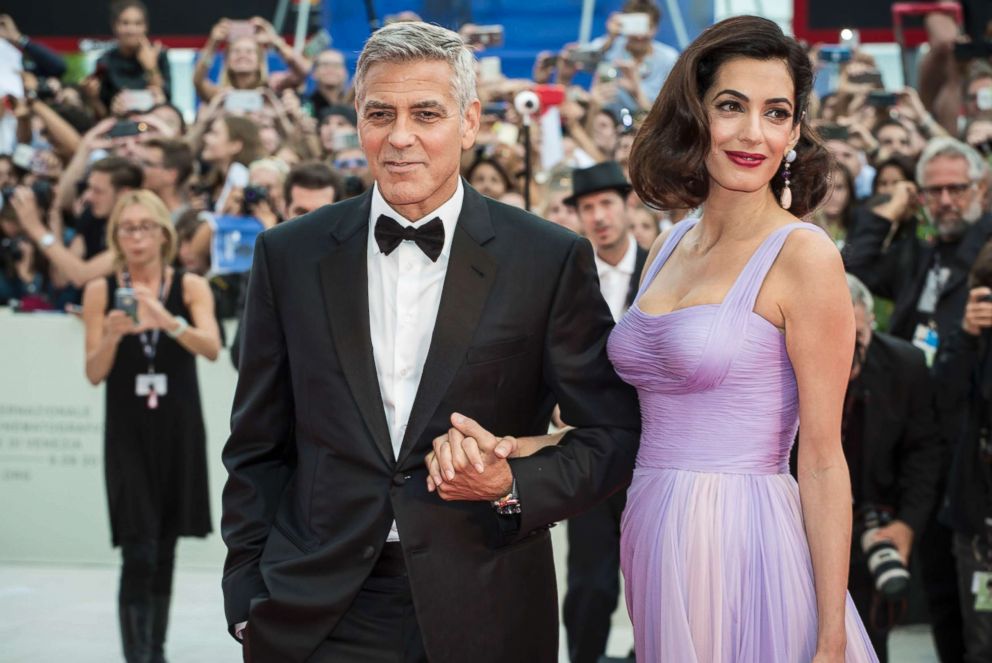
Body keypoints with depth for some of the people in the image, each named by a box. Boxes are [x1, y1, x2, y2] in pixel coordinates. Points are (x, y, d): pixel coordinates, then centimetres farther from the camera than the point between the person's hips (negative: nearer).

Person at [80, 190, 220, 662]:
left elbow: (211, 348, -16)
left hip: (179, 431, 1)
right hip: (128, 432, -1)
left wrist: (166, 320, -33)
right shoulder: (101, 291, 0)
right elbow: (94, 374, -1)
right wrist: (112, 335, -21)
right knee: (138, 554, -11)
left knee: (165, 548, 11)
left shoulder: (190, 287, 0)